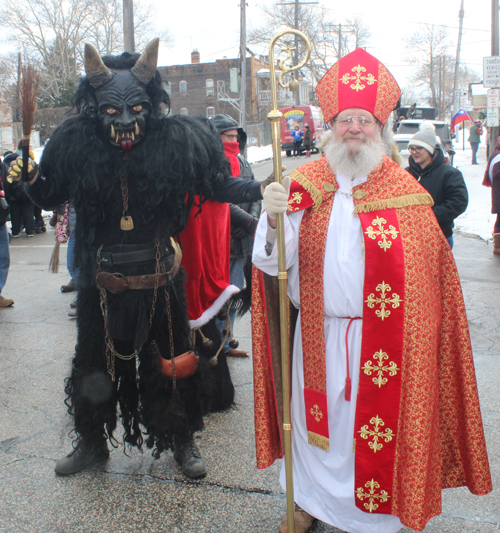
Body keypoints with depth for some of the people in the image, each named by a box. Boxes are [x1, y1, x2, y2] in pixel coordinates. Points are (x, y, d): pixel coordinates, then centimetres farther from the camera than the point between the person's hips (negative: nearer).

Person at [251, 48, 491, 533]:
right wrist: (274, 218, -29)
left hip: (381, 340, -1)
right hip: (316, 333, 1)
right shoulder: (304, 185, -1)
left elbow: (428, 274, 0)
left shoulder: (405, 192, -2)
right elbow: (273, 262, -10)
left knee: (373, 424, 10)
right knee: (315, 417, 14)